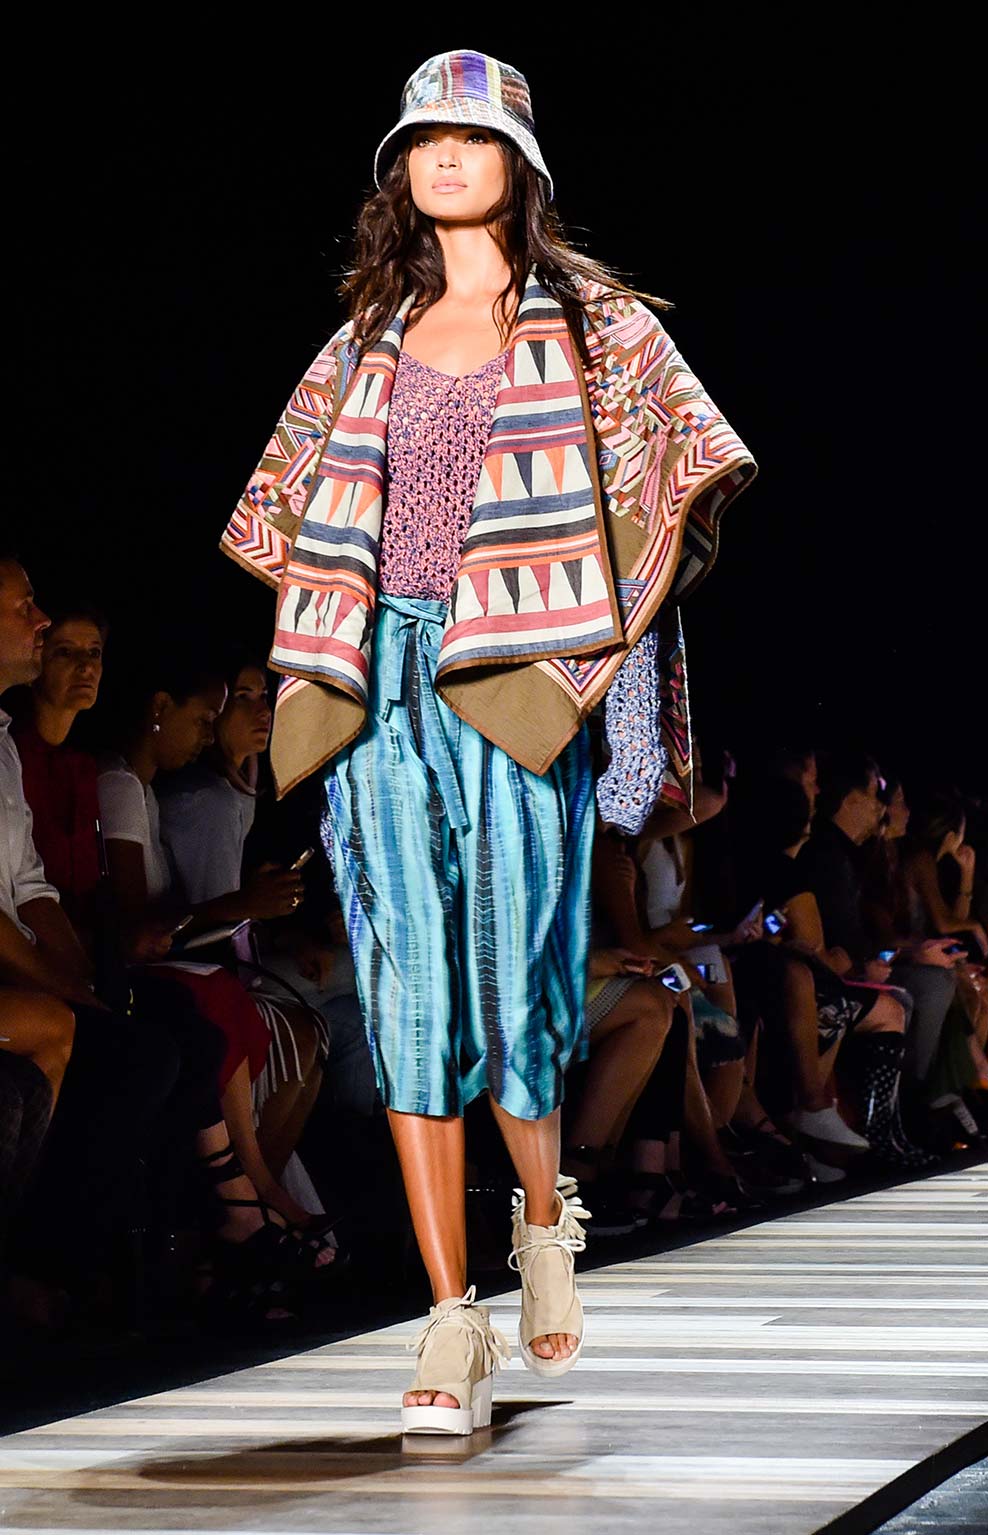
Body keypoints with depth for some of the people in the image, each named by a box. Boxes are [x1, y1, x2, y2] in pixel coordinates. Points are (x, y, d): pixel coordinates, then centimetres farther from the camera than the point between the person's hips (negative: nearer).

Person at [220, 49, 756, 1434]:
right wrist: (331, 656, 13)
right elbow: (297, 513, 24)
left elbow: (668, 480, 3)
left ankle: (545, 1217, 26)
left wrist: (608, 643, -4)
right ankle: (454, 1324, -4)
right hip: (381, 684, 3)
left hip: (514, 682, -3)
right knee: (411, 986, -5)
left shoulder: (594, 324, 8)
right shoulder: (369, 344, 18)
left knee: (515, 973, -6)